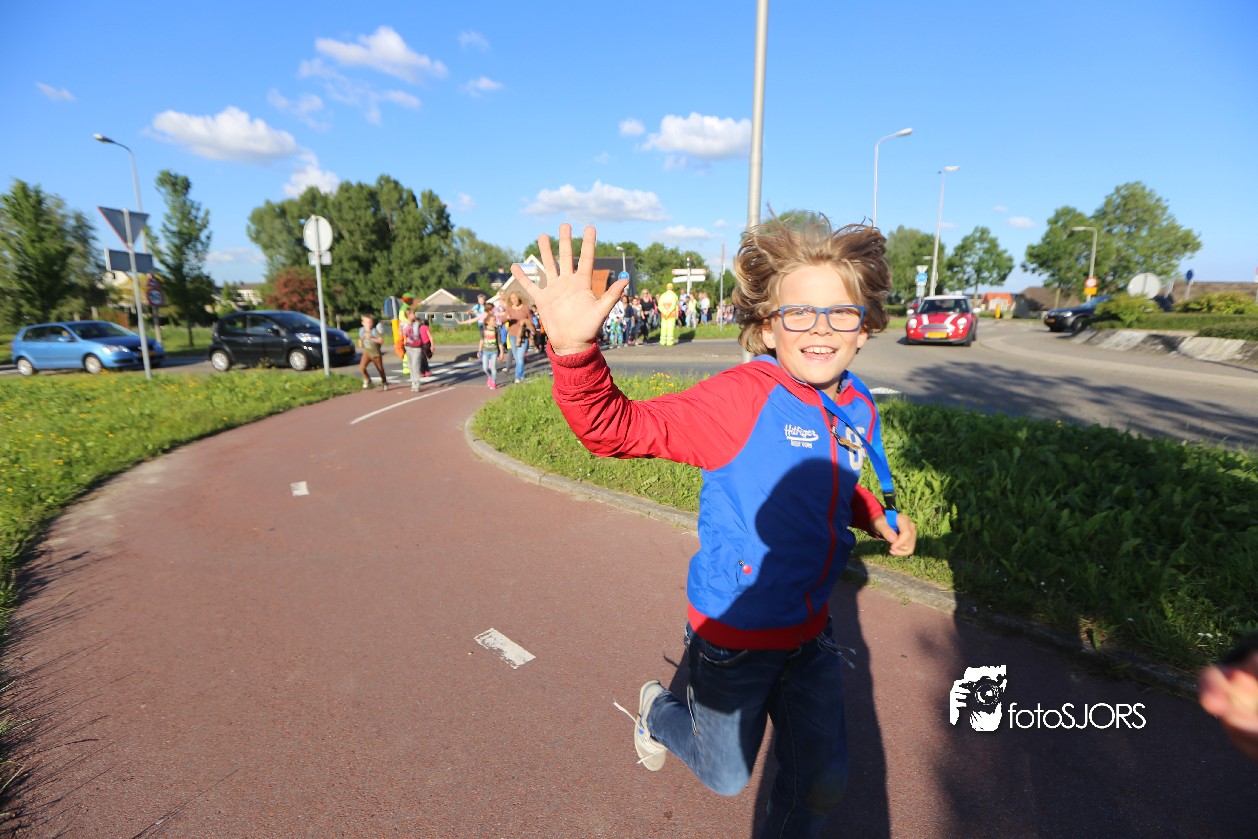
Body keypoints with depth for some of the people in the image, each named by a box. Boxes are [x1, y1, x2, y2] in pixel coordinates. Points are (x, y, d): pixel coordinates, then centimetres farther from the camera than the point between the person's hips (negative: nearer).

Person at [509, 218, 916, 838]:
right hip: (733, 635, -5)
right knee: (726, 777, 21)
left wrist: (878, 517, -1)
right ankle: (658, 709, 52)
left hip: (810, 635, 5)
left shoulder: (858, 410, -4)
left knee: (822, 785, 19)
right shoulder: (742, 397, -26)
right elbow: (616, 428, -35)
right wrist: (574, 347, -51)